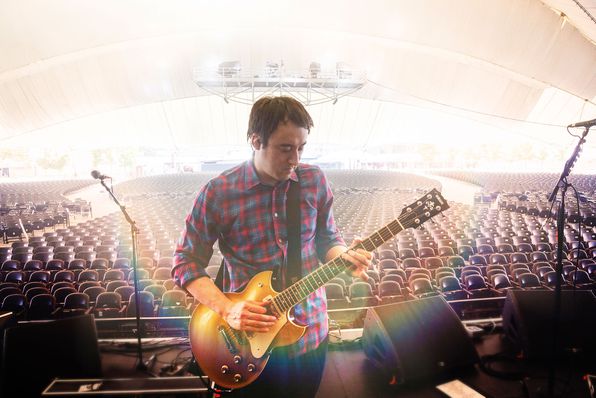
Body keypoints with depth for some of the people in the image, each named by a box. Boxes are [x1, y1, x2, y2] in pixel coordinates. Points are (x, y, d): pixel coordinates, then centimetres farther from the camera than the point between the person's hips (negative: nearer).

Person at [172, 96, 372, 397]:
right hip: (247, 339, -3)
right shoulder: (218, 192, -15)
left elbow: (327, 239, 6)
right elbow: (185, 262, -8)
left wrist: (345, 256, -16)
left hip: (311, 333, 3)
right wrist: (226, 309, -21)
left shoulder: (315, 180, -5)